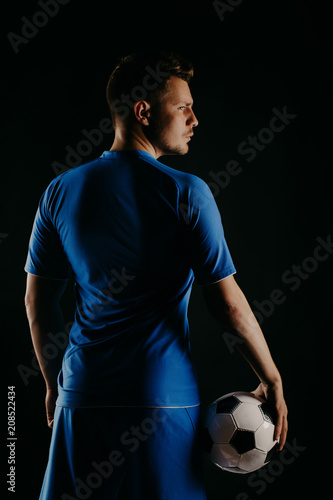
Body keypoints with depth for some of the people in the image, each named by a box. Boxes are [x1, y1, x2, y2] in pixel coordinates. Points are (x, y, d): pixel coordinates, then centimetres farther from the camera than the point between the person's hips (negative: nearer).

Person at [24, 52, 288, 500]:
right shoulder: (186, 193, -9)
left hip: (84, 394, 3)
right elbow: (228, 304, -9)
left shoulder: (60, 191, 3)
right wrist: (272, 380, 3)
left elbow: (37, 302, 7)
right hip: (165, 395, -3)